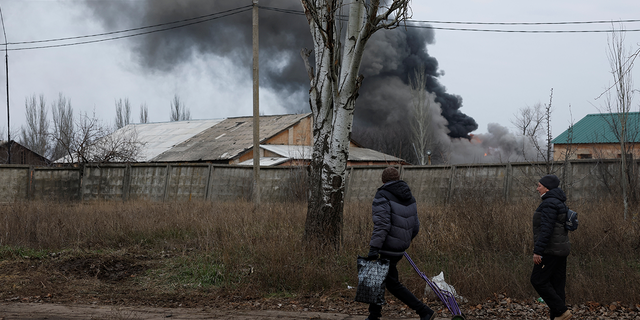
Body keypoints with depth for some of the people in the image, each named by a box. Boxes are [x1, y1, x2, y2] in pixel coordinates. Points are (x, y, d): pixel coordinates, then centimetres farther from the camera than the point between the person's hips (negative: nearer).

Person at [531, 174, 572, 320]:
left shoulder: (549, 203, -18)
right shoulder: (559, 203, 14)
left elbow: (546, 229, -24)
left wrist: (537, 251, -24)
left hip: (550, 249, -10)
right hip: (560, 248, 10)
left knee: (538, 281, -2)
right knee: (556, 284, 9)